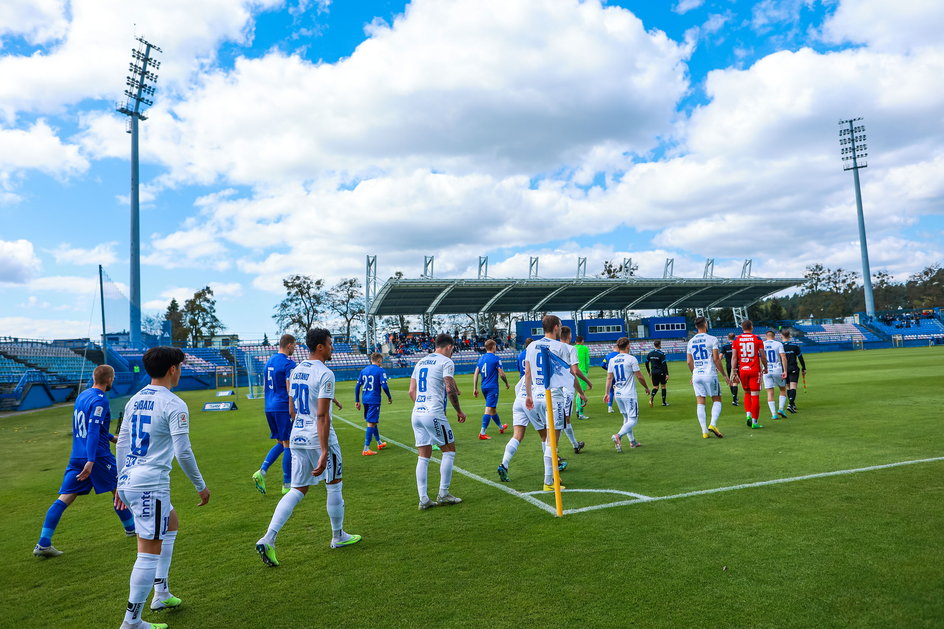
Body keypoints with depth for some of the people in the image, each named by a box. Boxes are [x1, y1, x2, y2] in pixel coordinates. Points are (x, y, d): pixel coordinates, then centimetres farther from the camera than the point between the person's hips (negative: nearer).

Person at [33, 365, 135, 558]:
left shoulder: (82, 396, 11)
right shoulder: (100, 401, -16)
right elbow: (93, 431, -24)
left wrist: (112, 438, 29)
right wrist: (91, 461, -27)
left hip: (76, 457, 7)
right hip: (98, 456, -7)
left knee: (64, 498, 4)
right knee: (118, 489, 11)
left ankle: (43, 544, 0)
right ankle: (131, 528, 26)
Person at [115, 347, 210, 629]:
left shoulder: (135, 400, 10)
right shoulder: (174, 405, -14)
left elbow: (121, 443, 15)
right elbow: (183, 452, -15)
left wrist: (122, 482, 24)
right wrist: (201, 486, -4)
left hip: (128, 482, 9)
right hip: (151, 486, -9)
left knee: (172, 524, 26)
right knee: (150, 552, -1)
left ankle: (161, 594, 32)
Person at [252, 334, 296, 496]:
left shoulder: (269, 361, 13)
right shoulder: (288, 363, -13)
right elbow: (290, 390, -17)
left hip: (269, 408, 8)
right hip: (284, 407, -8)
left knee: (280, 443, 18)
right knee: (288, 445, 0)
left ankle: (262, 471, 2)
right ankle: (287, 485, 6)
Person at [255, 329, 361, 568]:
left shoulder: (295, 371, 9)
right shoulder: (325, 374, -16)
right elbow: (322, 415, -22)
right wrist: (324, 452, -23)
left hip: (297, 437, 7)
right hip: (319, 439, -7)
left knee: (298, 490, 13)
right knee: (334, 485, 12)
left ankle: (268, 538, 0)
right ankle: (338, 537, 27)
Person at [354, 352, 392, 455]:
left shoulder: (364, 370, 10)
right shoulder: (380, 371, -8)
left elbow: (357, 386, 9)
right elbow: (384, 386, -15)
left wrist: (357, 401, 14)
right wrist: (389, 397, 0)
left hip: (365, 400, 7)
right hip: (374, 400, -7)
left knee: (372, 421, 20)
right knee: (371, 423, -4)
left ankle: (379, 443, 36)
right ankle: (366, 449, -6)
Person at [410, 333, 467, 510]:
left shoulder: (420, 362, 18)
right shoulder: (446, 362, -3)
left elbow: (411, 391, 16)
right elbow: (450, 390, -12)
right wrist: (459, 411, 0)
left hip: (416, 414, 7)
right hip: (434, 414, -7)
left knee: (423, 457, 9)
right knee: (449, 450, 8)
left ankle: (423, 499, 7)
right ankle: (443, 494, 9)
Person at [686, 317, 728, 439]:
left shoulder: (691, 341, 9)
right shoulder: (712, 339, -5)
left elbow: (689, 361, 11)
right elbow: (716, 359, -8)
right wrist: (724, 375, -1)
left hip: (697, 375, 4)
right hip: (710, 374, -4)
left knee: (700, 403, 4)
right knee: (717, 400, 9)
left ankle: (704, 431, 2)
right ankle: (713, 424, -9)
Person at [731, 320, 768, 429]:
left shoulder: (736, 339, 2)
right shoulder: (757, 339, -1)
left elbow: (734, 357, -2)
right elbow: (762, 356, 1)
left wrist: (734, 372, 0)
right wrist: (765, 367, 17)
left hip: (742, 370, 2)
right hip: (755, 370, -2)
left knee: (747, 393, 20)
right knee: (755, 395, 1)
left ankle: (748, 415, 5)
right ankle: (754, 422, 3)